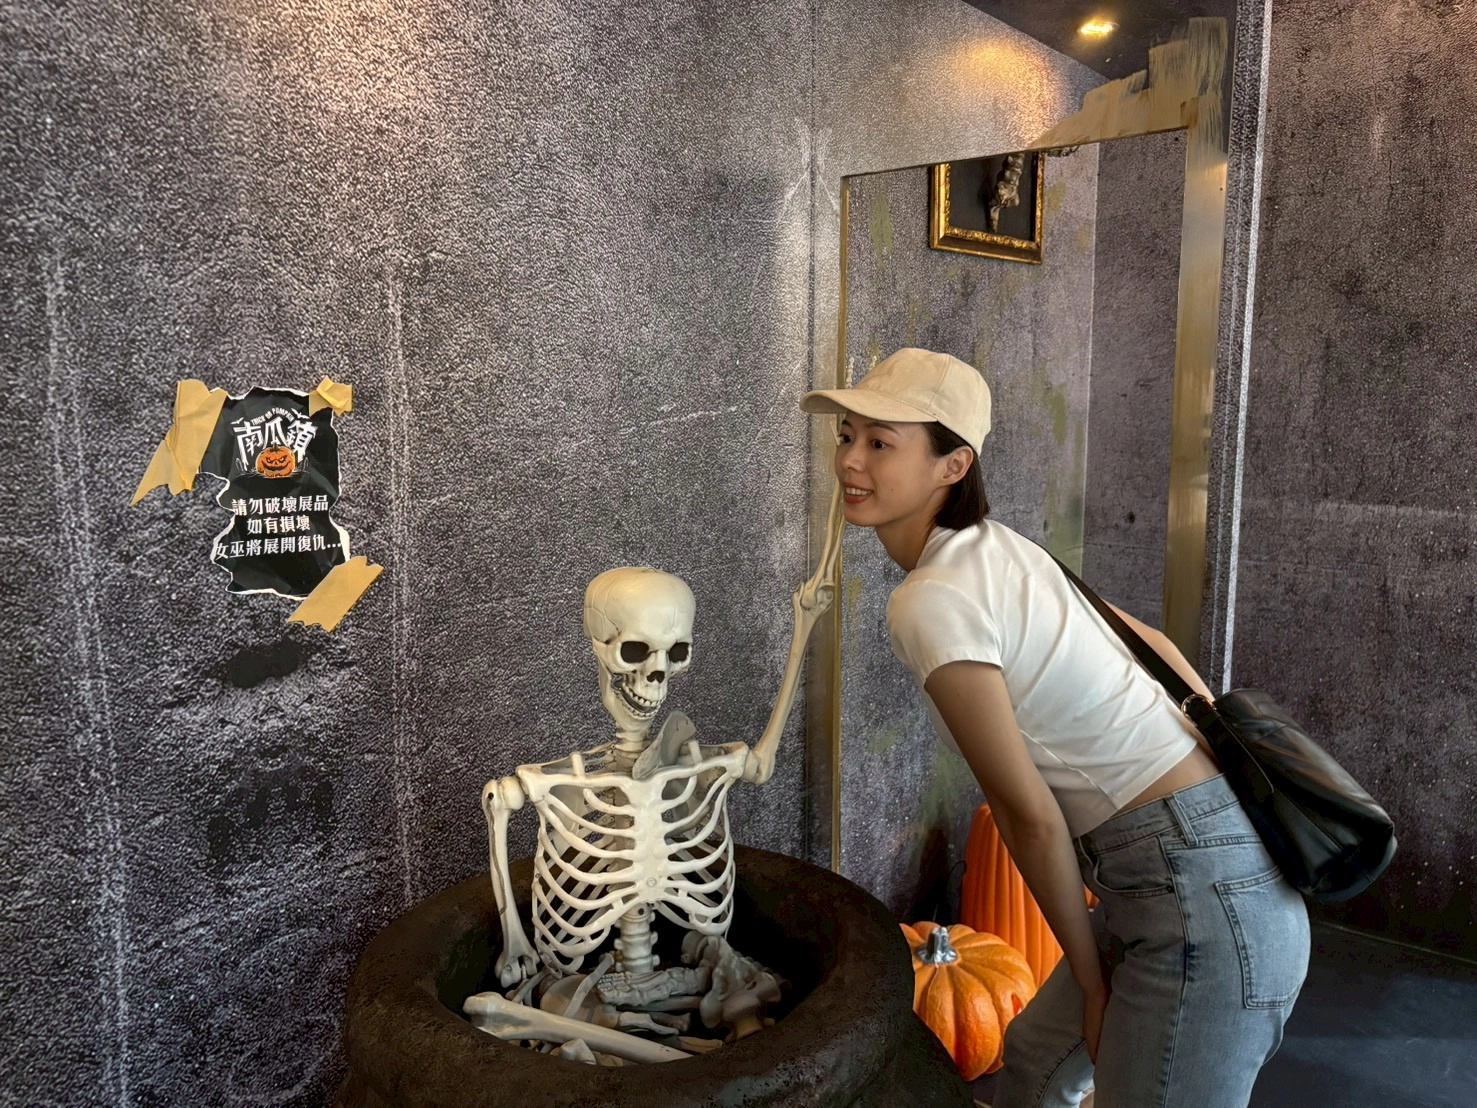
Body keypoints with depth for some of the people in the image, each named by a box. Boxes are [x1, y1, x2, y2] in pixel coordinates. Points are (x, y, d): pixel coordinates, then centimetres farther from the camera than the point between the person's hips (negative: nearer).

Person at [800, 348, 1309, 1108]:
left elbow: (1032, 816, -16)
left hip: (1203, 901, -9)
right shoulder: (994, 549, 7)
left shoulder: (930, 602, -21)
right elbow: (1149, 642, 15)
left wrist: (1093, 982, -3)